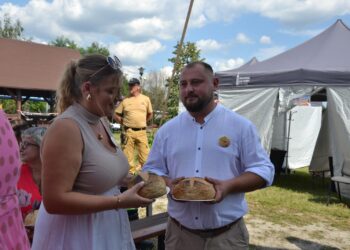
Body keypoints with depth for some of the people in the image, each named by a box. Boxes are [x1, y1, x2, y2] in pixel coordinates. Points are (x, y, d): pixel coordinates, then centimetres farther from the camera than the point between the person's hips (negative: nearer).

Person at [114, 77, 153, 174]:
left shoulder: (146, 99, 6)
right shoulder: (125, 100, 3)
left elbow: (150, 114, 17)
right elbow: (116, 115, 9)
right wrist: (125, 123, 4)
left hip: (142, 132, 0)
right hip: (128, 132, 0)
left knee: (144, 154, 1)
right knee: (128, 155, 4)